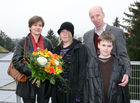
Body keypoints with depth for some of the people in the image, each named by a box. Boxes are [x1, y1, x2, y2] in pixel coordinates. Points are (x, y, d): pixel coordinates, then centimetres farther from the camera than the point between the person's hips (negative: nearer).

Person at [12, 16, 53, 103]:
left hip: (44, 84, 3)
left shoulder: (48, 42, 9)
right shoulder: (23, 42, -1)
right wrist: (31, 71, -19)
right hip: (29, 83, -2)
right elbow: (16, 61, -9)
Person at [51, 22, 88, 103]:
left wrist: (79, 93, -15)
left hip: (72, 93, -5)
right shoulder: (57, 50, 13)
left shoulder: (80, 48, -4)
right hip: (58, 92, 5)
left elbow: (82, 72, -9)